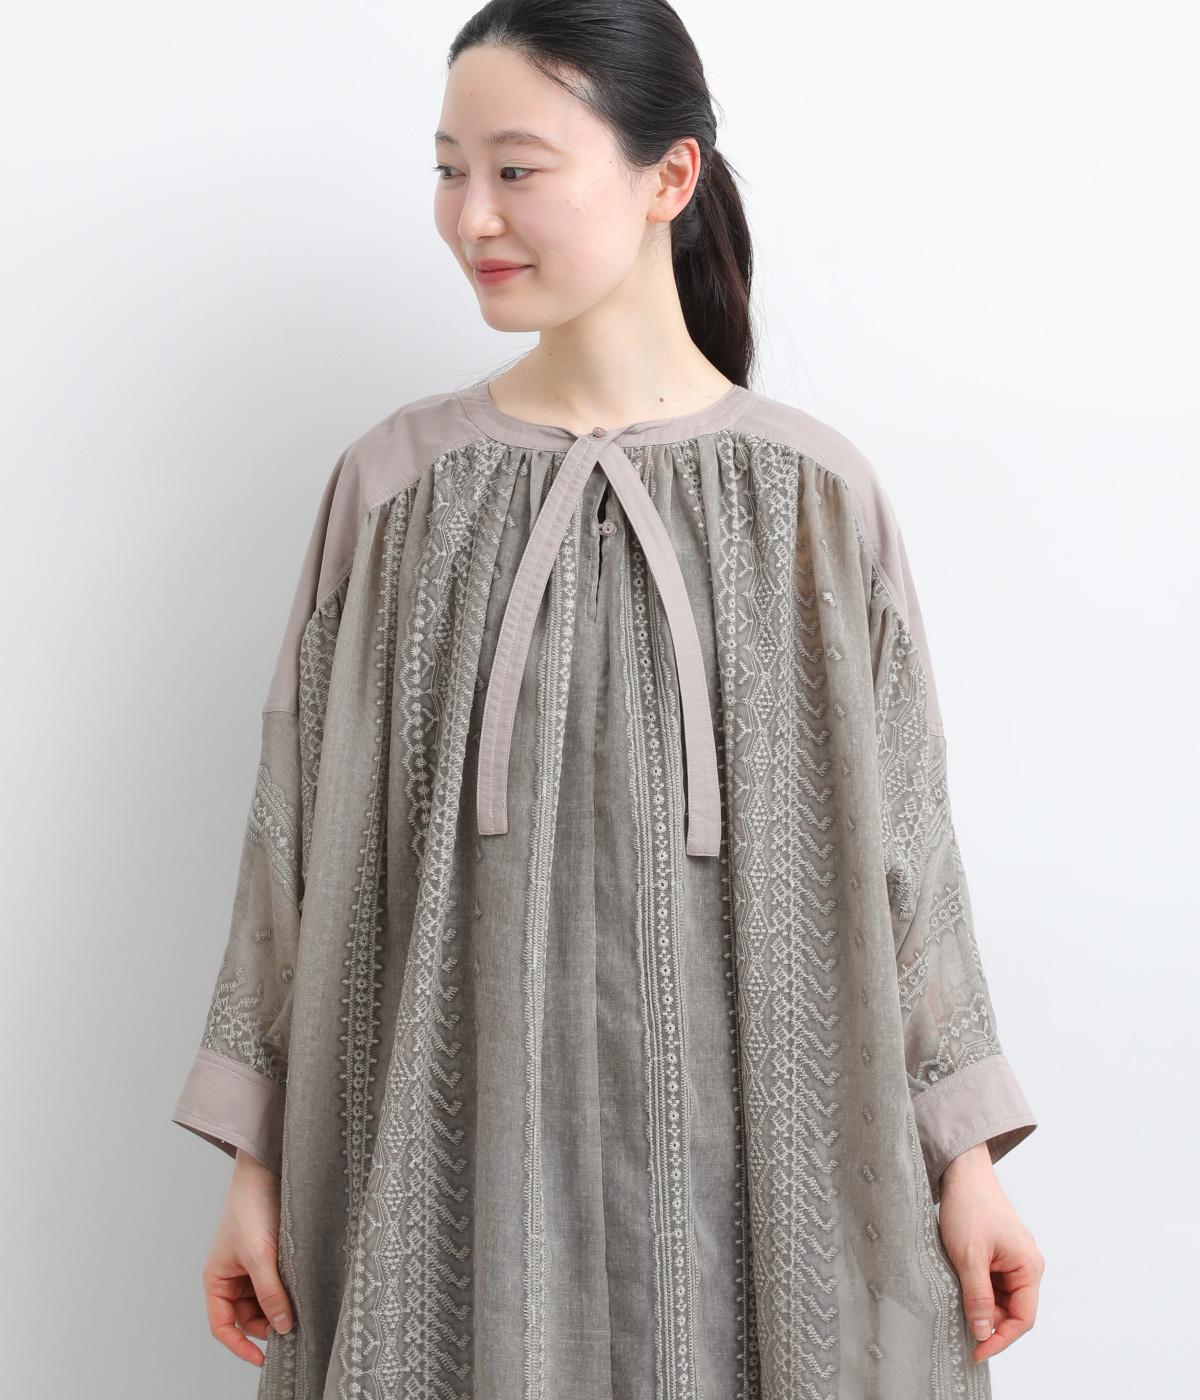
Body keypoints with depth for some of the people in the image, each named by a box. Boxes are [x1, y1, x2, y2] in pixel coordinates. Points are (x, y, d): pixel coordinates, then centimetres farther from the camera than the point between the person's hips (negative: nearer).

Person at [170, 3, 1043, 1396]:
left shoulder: (811, 491, -3)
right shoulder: (398, 481, -1)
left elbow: (898, 838, 1)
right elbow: (304, 832, 2)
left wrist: (966, 1154, 0)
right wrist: (258, 1158, 2)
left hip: (748, 1142, 0)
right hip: (460, 1132, 1)